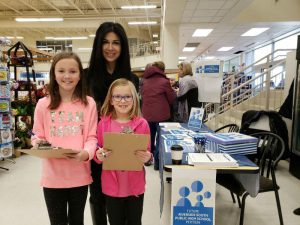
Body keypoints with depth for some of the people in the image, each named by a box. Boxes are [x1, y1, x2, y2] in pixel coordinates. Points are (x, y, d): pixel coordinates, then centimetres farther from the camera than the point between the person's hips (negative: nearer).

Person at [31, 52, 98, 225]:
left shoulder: (89, 103, -4)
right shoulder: (43, 104, -3)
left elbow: (92, 137, -5)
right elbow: (38, 137, 4)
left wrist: (86, 153, -24)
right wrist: (39, 145, -18)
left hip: (79, 175, 0)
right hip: (53, 176, 0)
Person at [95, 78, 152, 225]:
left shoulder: (142, 124, -7)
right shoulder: (103, 124, -6)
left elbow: (147, 154, 1)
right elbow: (98, 154, 2)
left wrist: (147, 157, -21)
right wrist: (99, 155, -20)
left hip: (135, 185, 0)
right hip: (112, 185, 0)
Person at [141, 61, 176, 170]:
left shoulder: (145, 81, 5)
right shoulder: (164, 82, -11)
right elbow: (172, 99, -2)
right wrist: (174, 91, 16)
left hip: (147, 115, 5)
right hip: (161, 115, -5)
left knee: (149, 138, 19)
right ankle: (158, 163, 10)